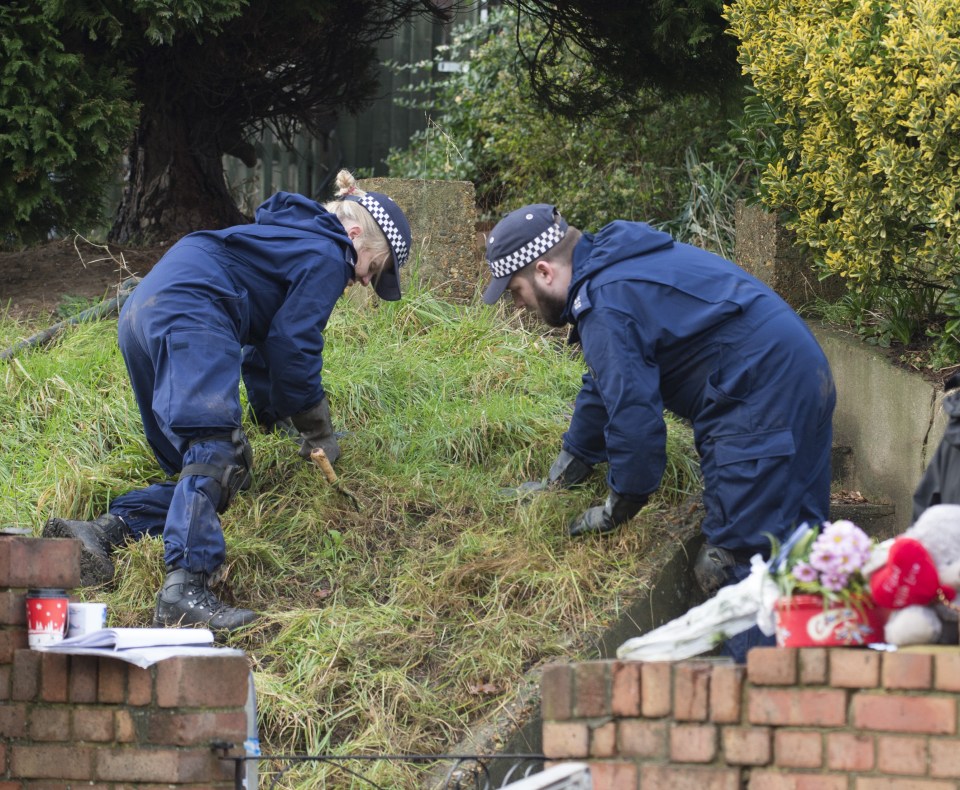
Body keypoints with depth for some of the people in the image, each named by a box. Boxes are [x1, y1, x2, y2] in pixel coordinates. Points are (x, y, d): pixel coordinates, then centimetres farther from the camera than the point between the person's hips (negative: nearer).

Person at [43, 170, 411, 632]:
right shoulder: (326, 256, 4)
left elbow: (263, 335, 43)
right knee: (215, 454, -24)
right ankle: (185, 587, -42)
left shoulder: (293, 238, 35)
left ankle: (103, 532, -8)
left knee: (214, 473, 11)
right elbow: (292, 344, -1)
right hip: (188, 316, -10)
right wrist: (317, 432, 12)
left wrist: (272, 412, 50)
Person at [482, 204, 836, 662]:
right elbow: (605, 386, 30)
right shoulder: (612, 265, 18)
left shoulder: (605, 307, -16)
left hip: (760, 407, -11)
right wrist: (558, 481, 35)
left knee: (729, 566, -9)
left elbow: (634, 417, -17)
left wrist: (617, 509, -1)